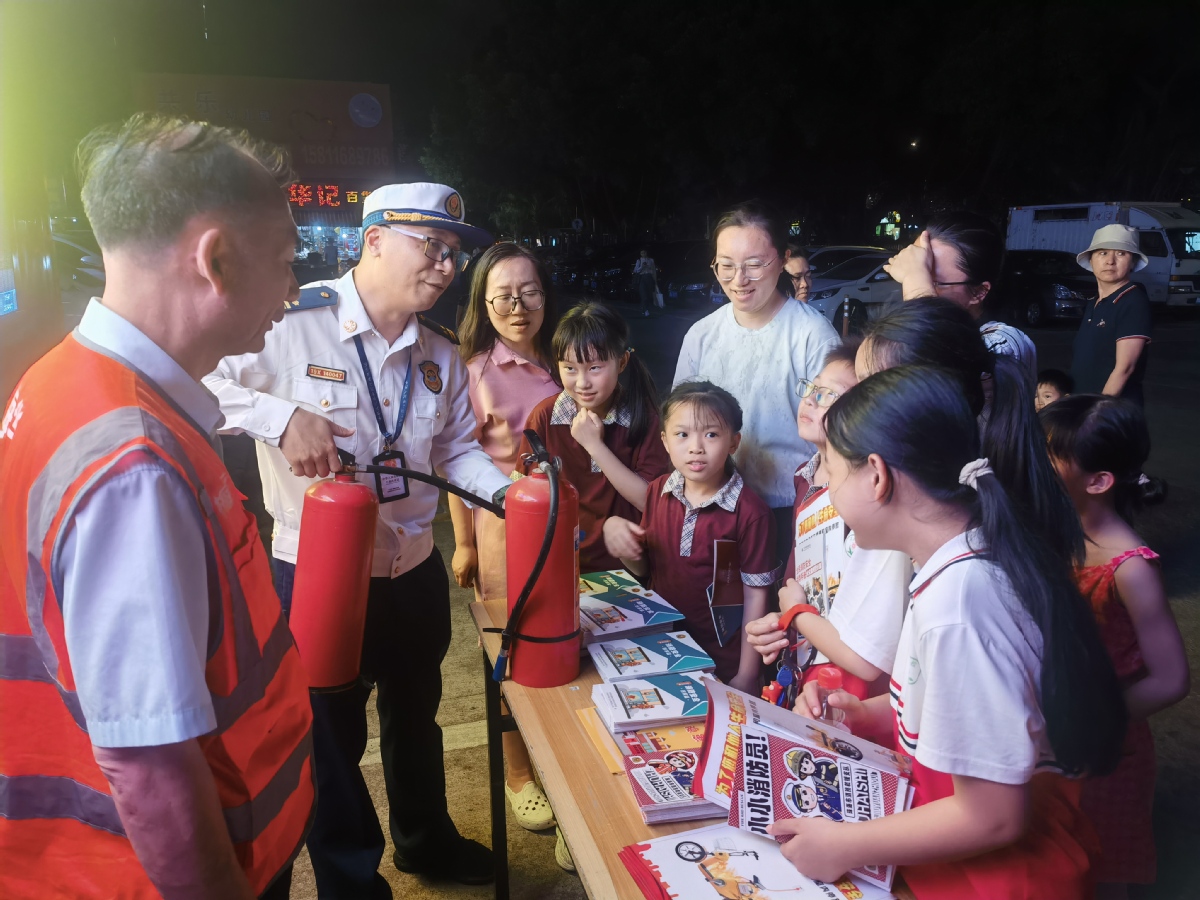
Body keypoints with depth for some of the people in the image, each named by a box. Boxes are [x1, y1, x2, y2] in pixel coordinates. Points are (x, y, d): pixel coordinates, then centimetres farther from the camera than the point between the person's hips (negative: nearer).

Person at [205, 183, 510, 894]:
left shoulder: (441, 358, 4)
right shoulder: (294, 324, -18)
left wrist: (509, 492, -6)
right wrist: (282, 416, -30)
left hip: (415, 572, 6)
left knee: (416, 715, 26)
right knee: (332, 733, 14)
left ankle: (426, 839, 53)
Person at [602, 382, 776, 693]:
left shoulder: (750, 512, -18)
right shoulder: (658, 491, -3)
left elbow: (754, 595, -12)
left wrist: (746, 677, -9)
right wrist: (615, 529, -12)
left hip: (720, 660, -4)